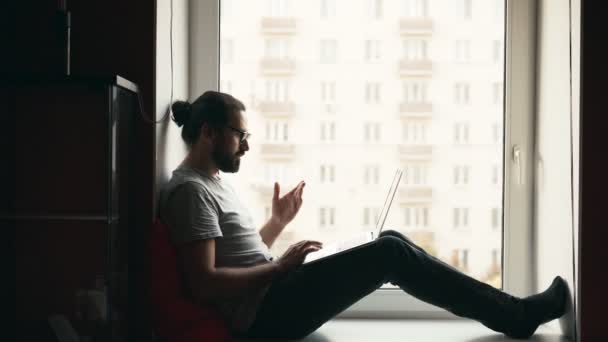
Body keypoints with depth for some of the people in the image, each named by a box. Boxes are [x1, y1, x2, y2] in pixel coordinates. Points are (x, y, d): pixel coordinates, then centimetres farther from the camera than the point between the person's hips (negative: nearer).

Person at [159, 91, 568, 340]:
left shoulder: (214, 182, 18)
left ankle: (503, 308, 8)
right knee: (390, 253, -15)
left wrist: (278, 221, 10)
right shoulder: (191, 190, -14)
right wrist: (281, 266, -16)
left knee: (390, 241, 4)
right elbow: (204, 284, -22)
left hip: (271, 296, 10)